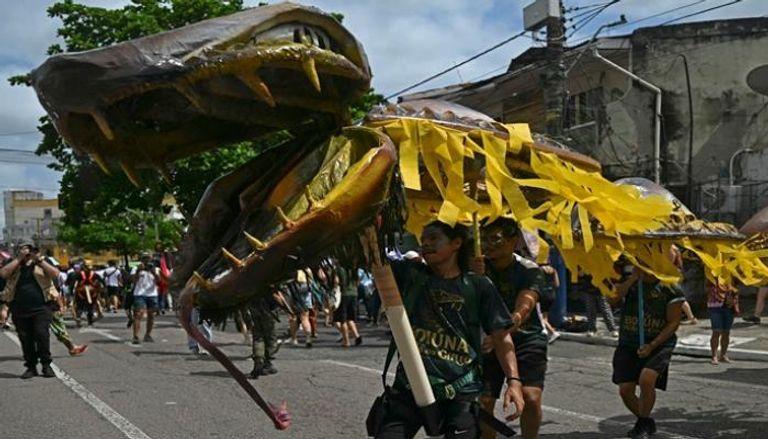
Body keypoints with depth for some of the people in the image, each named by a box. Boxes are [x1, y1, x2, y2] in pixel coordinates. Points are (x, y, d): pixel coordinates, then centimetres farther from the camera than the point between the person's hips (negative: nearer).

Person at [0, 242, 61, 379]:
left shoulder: (42, 263, 10)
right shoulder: (14, 265, 14)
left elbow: (55, 274, -7)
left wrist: (39, 260, -11)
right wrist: (18, 259, -5)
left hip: (41, 307, -2)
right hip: (19, 309, 3)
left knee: (41, 334, -13)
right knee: (25, 338, 5)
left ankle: (46, 365, -2)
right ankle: (31, 366, 15)